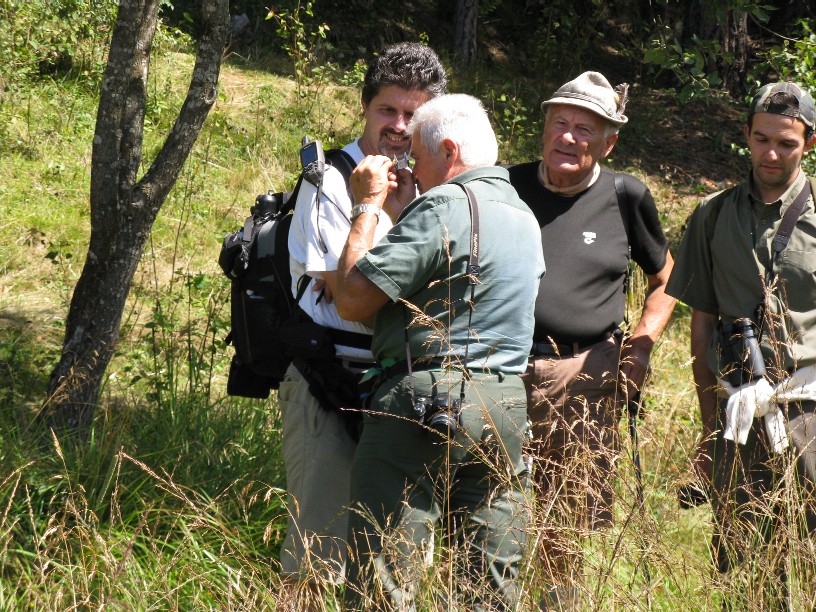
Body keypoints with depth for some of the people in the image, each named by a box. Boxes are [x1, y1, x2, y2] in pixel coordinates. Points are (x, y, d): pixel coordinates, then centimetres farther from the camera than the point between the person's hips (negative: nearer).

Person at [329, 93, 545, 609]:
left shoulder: (445, 205, -11)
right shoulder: (522, 214, 17)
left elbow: (352, 299, -12)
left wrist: (370, 206, -1)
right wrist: (400, 212, 21)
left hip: (425, 401, -8)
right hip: (507, 407, 9)